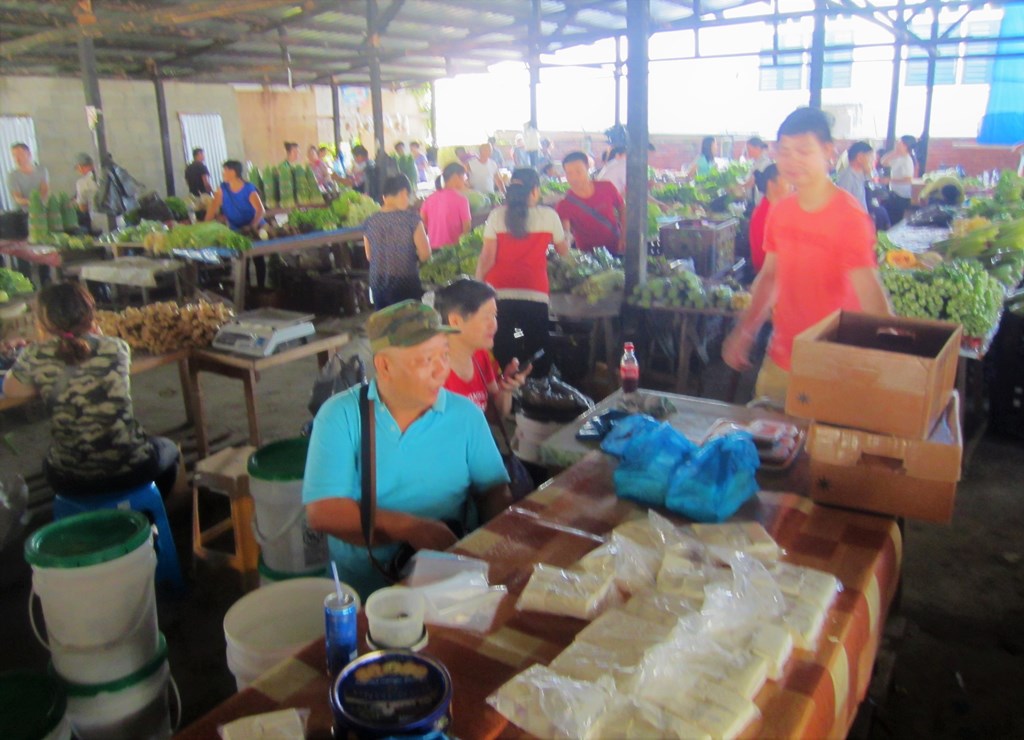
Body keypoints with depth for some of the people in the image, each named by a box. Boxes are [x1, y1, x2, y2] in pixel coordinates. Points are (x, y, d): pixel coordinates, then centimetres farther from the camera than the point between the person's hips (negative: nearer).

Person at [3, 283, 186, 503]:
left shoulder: (35, 356, -8)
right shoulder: (117, 348, -7)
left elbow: (10, 390, 11)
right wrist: (95, 333, 6)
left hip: (70, 482, 1)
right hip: (131, 470, -1)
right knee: (167, 449, 34)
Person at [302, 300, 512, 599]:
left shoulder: (466, 415, 3)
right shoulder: (340, 415, -5)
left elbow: (495, 493, 4)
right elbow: (322, 511, -11)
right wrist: (411, 528, -20)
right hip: (363, 586, -2)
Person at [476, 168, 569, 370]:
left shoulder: (497, 215, 7)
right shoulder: (548, 215, 6)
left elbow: (487, 257, 1)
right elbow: (564, 252, 19)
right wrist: (566, 232, 39)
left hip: (500, 294, 1)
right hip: (535, 295, -1)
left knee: (500, 354, 4)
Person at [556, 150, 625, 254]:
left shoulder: (607, 188, -9)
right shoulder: (564, 205, -15)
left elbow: (622, 209, 6)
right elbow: (564, 232, -27)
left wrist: (623, 237, -2)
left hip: (616, 250, 2)